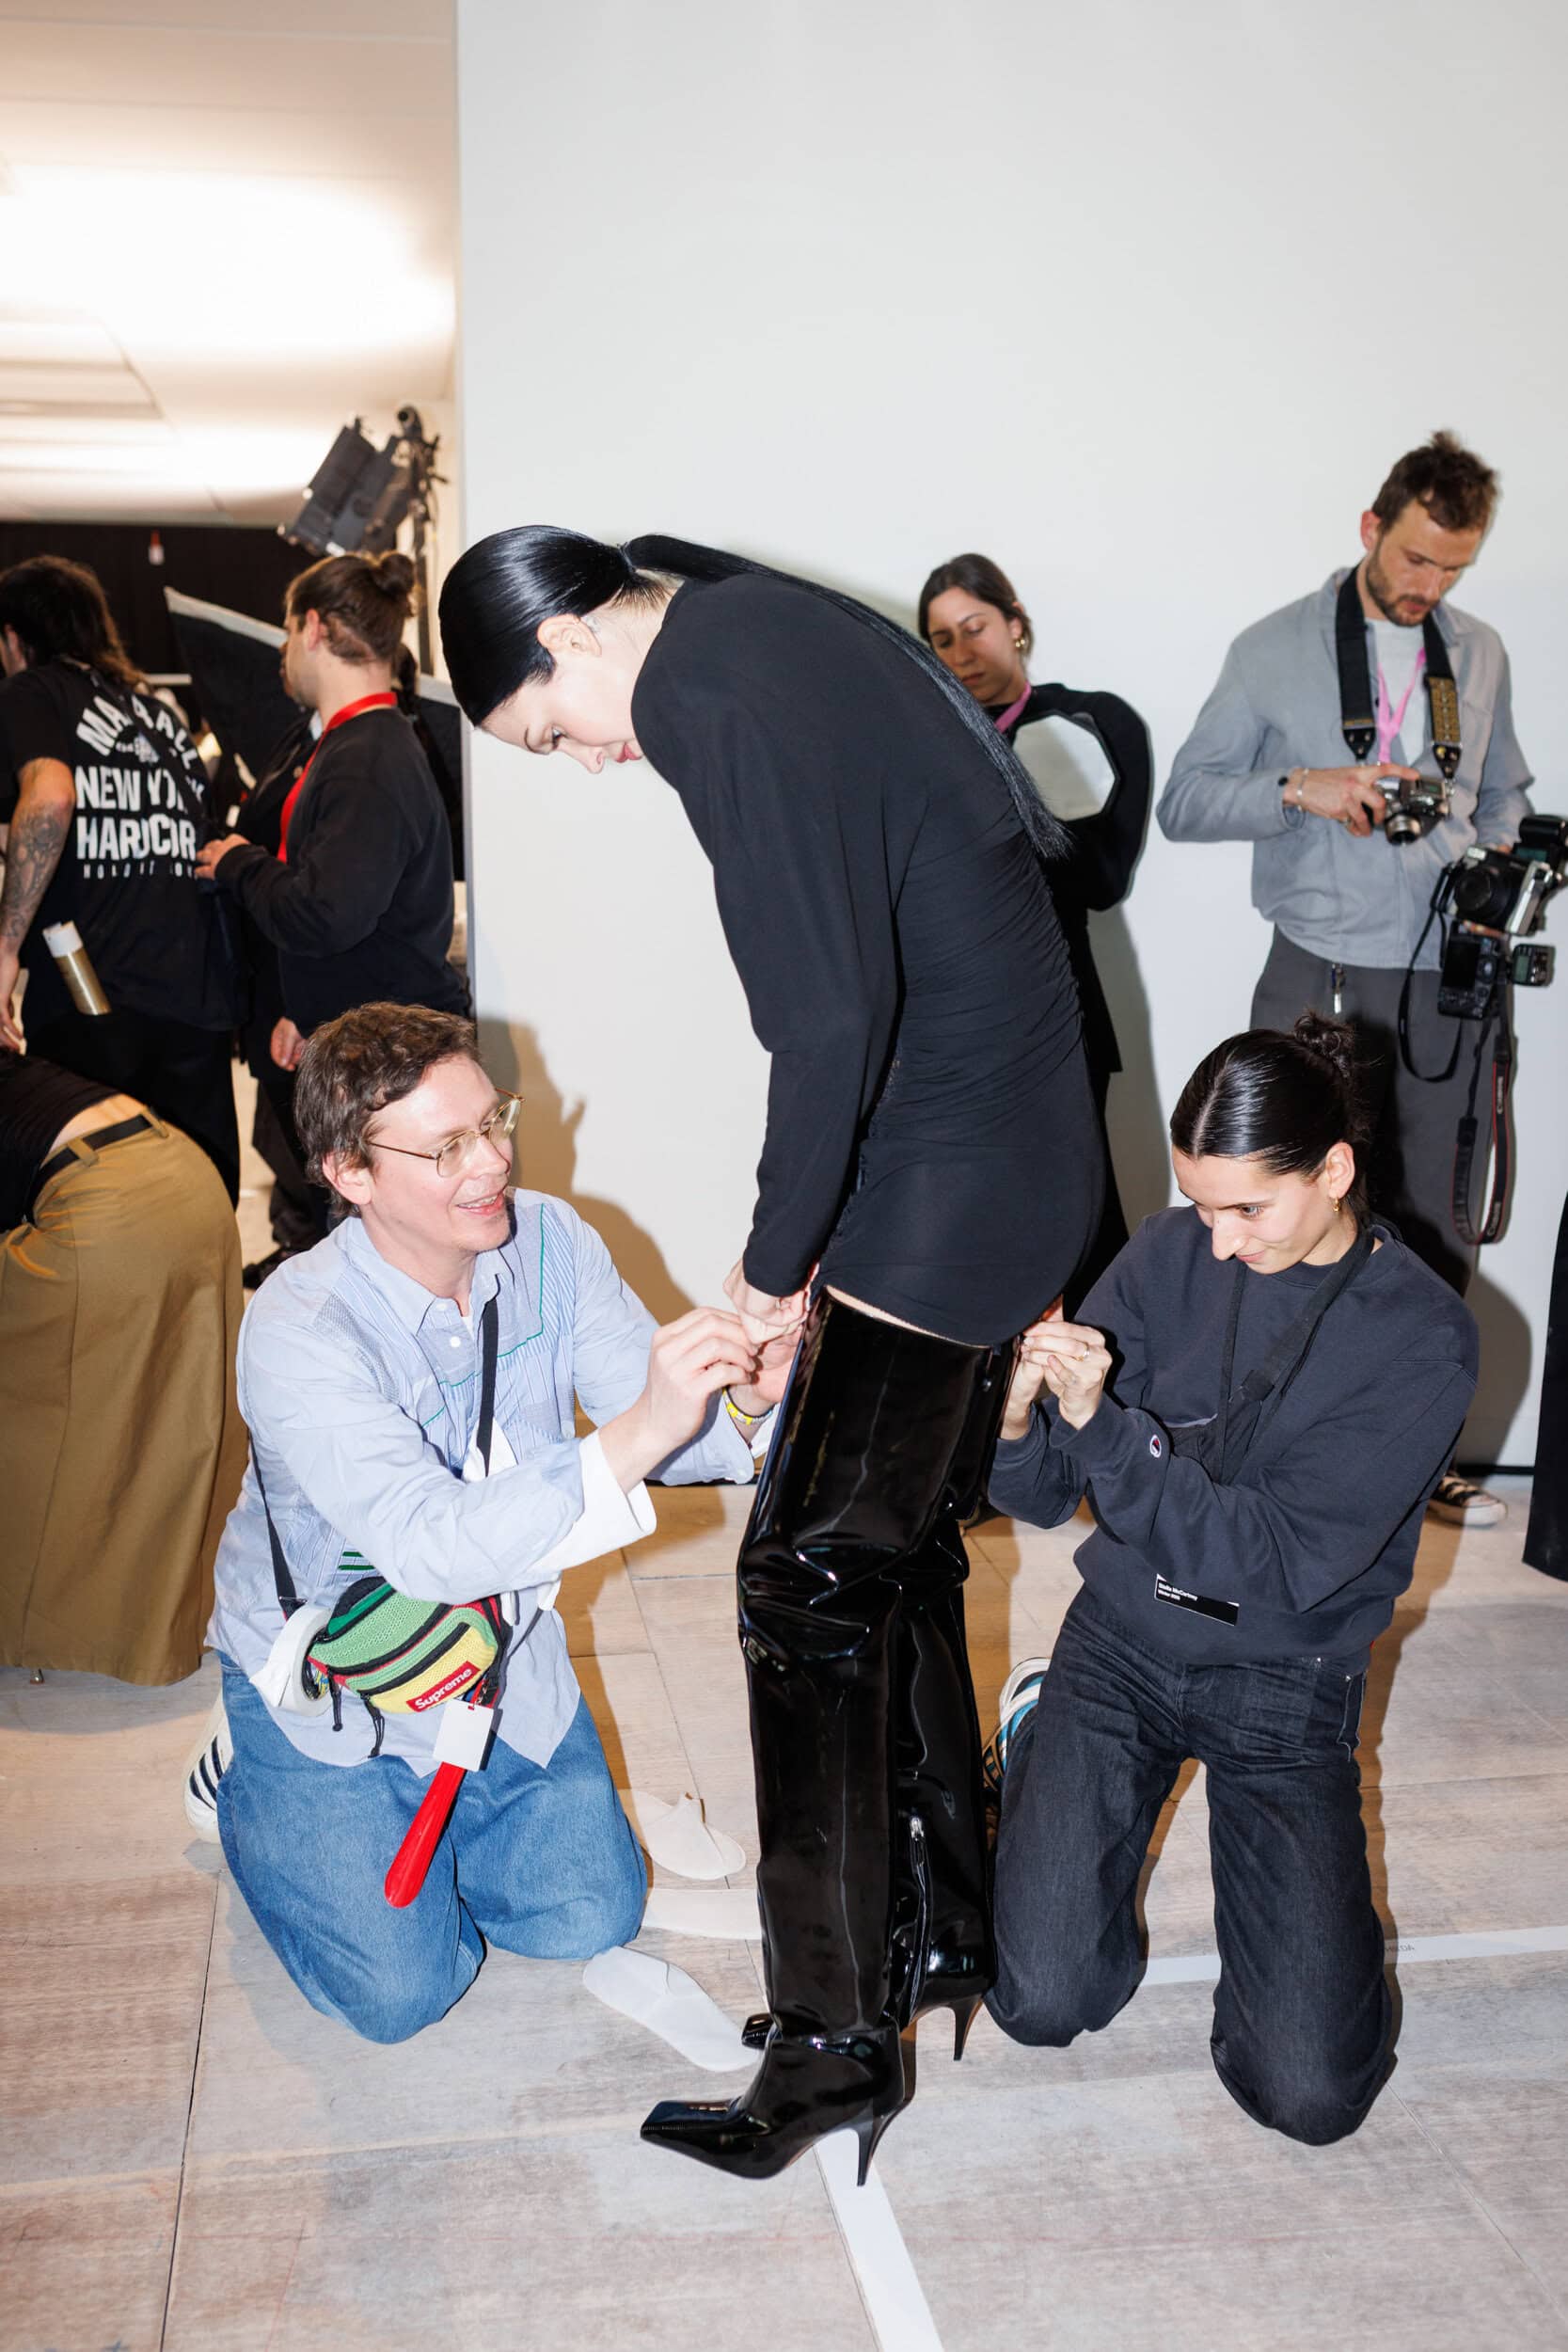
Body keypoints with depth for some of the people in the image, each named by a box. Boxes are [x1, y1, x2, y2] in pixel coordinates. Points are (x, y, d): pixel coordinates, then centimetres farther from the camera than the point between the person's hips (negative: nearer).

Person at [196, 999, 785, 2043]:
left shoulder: (551, 1241, -15)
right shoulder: (298, 1329, -32)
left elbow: (671, 1429, -16)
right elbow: (429, 1545, -44)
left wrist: (746, 1400, -39)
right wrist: (636, 1437, -54)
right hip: (326, 1670, -5)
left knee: (593, 1915, 5)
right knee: (403, 1990, -5)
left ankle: (401, 1806, 29)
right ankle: (250, 1782, 21)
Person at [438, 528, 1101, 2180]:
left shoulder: (723, 701, -17)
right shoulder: (784, 627, 13)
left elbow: (832, 1019, -23)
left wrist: (776, 1264, -9)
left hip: (939, 1201, -10)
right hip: (1017, 1168, 10)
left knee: (811, 1585, -3)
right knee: (904, 1553, 18)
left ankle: (837, 2040, 11)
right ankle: (943, 1935, 33)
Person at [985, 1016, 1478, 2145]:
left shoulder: (1422, 1338, -14)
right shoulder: (1172, 1258, -7)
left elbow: (1284, 1564, -21)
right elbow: (1045, 1496, -4)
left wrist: (1102, 1422, -29)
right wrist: (1016, 1419, -28)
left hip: (1282, 1687, -1)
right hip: (1122, 1643, 1)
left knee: (1309, 2094, -6)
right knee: (1046, 2003, -6)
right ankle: (1038, 1723, 21)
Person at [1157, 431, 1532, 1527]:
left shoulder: (1481, 653, 13)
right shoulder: (1275, 649, 2)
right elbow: (1185, 801, -1)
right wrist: (1301, 788, -17)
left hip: (1442, 982, 4)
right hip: (1319, 974, -3)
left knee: (1431, 1224, 7)